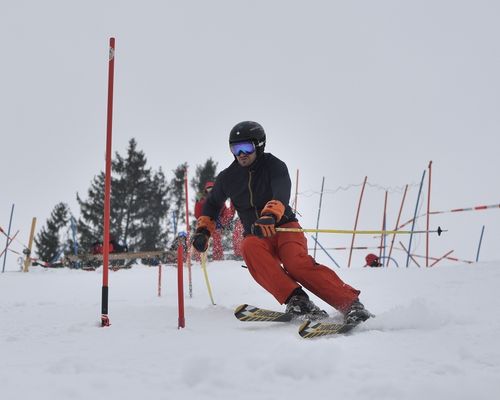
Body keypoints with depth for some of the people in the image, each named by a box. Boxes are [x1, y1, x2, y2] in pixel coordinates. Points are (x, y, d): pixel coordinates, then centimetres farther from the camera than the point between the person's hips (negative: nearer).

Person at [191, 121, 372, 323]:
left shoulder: (274, 166, -6)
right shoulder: (228, 177, 7)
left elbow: (282, 193, -27)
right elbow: (212, 204, 25)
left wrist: (270, 215, -47)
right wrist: (203, 229, 9)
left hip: (284, 227, -3)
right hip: (256, 236, 3)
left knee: (296, 262, -34)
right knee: (249, 248, -35)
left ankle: (350, 303, -36)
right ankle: (295, 299, -46)